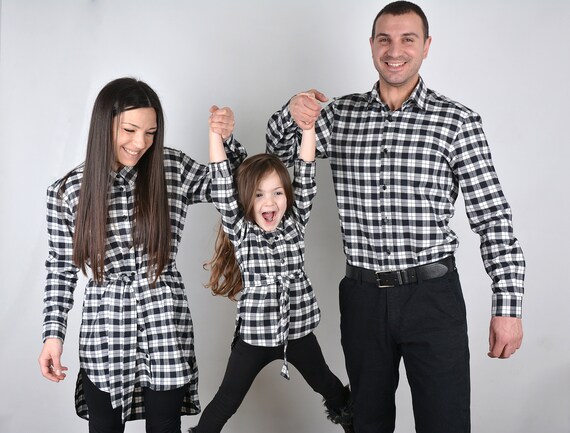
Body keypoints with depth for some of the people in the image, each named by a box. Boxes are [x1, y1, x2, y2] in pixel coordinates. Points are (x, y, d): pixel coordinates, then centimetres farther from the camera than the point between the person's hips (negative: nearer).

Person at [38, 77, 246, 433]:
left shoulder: (174, 169, -3)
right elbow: (61, 269, 5)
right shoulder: (68, 190, -3)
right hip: (103, 330, 0)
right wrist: (53, 334, 1)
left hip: (165, 327, 0)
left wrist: (226, 139, -12)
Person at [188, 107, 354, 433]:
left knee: (325, 383, 24)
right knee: (227, 400, 8)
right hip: (254, 333, -2)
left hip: (298, 329, 3)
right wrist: (215, 133, -24)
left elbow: (305, 180, -11)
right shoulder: (239, 231, -8)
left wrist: (308, 126, -20)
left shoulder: (295, 223, -3)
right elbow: (222, 186, -16)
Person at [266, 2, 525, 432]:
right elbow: (279, 151, 15)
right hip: (363, 296, 3)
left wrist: (508, 306, -11)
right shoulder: (341, 115, 4)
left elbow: (493, 218, -6)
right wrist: (292, 113, -9)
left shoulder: (458, 121, -5)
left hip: (432, 296, -3)